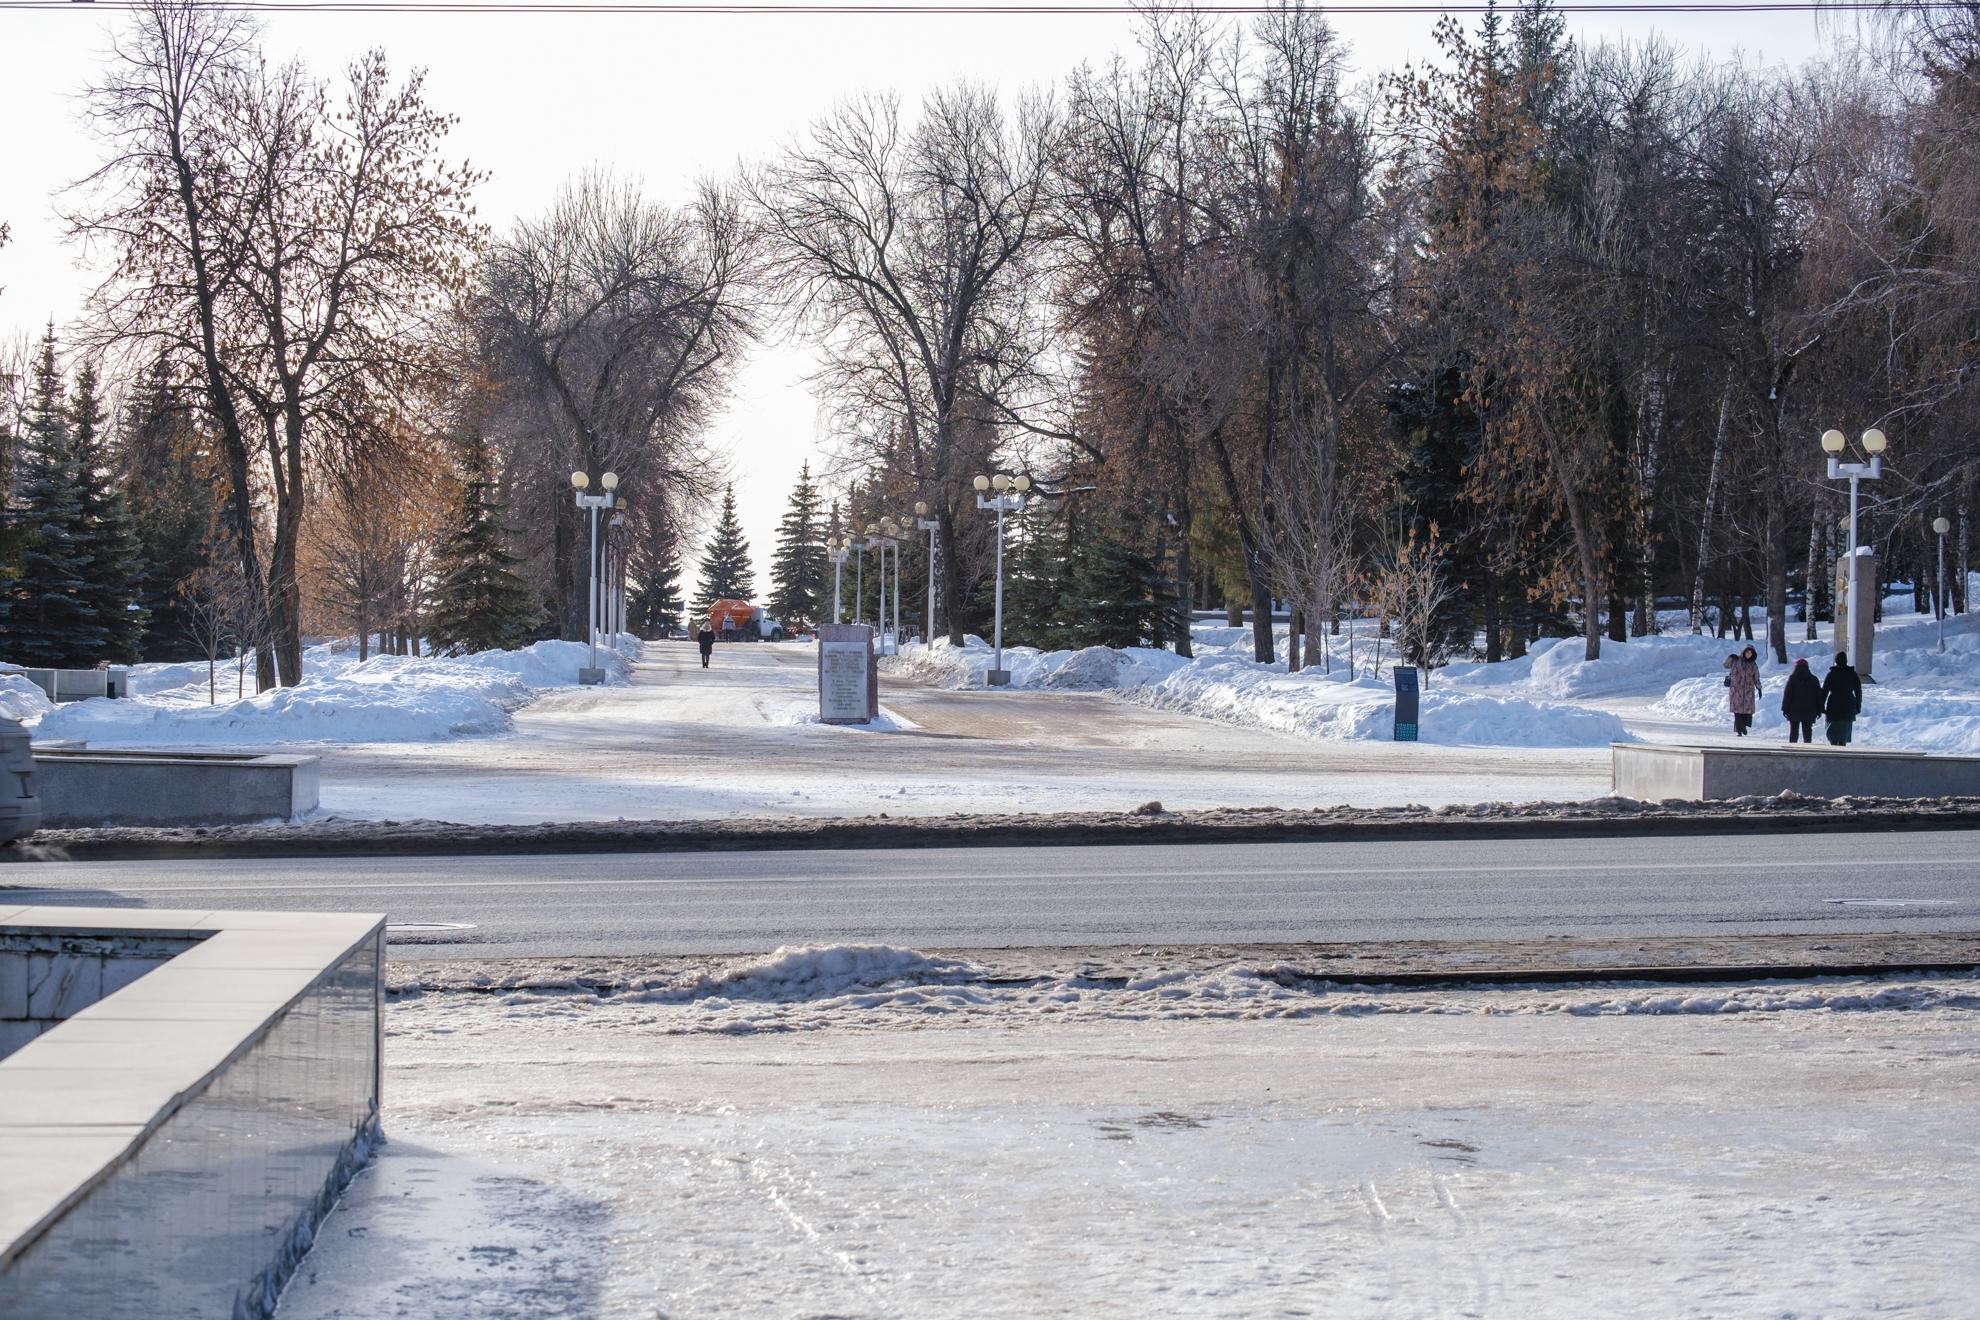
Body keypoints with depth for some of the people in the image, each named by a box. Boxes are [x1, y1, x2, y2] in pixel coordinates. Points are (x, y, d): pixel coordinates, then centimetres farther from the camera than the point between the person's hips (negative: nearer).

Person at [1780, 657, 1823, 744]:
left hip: (1795, 711, -2)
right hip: (1809, 712, 2)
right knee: (1807, 731, 5)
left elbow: (1787, 694, -7)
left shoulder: (1793, 679, -4)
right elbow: (1819, 696, 8)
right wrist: (1819, 710, 12)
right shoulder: (1814, 680, 6)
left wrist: (1785, 708, -3)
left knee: (1794, 731, 4)